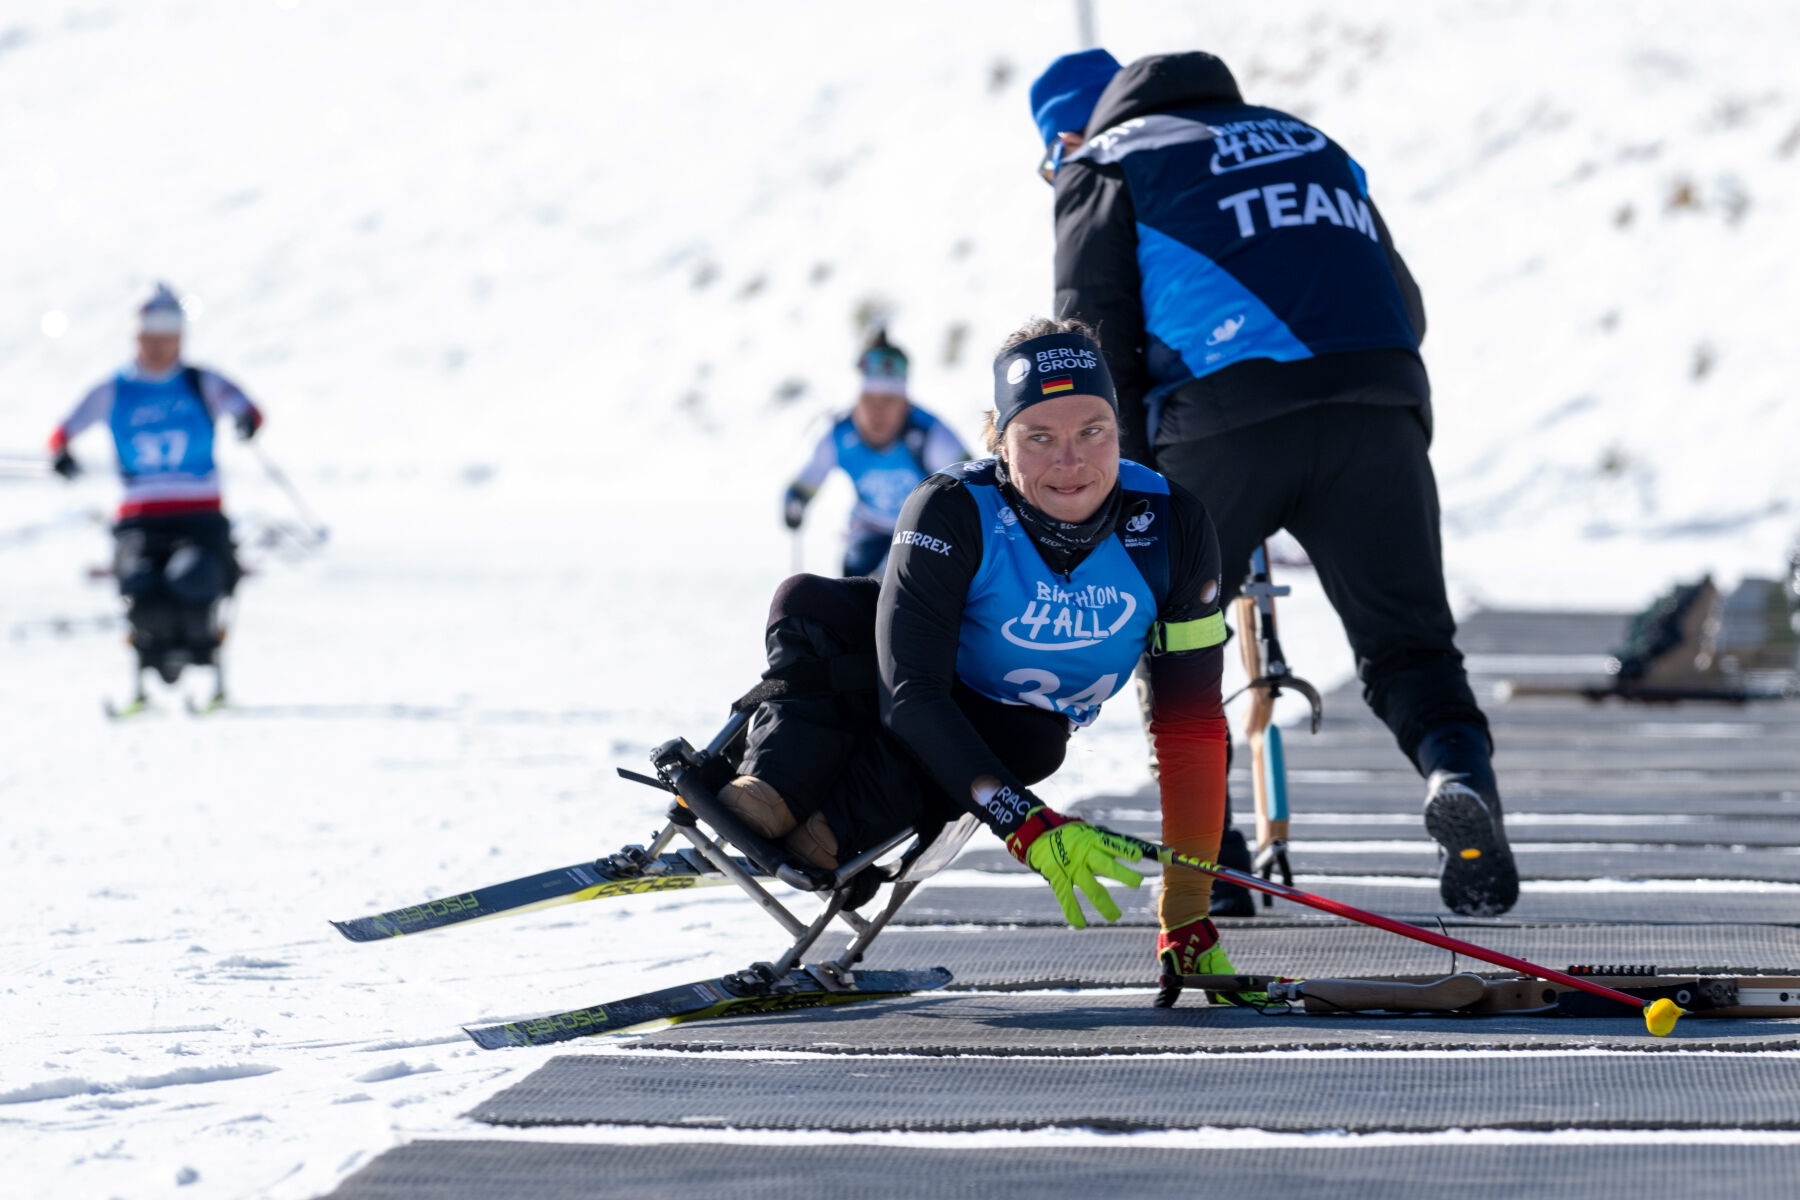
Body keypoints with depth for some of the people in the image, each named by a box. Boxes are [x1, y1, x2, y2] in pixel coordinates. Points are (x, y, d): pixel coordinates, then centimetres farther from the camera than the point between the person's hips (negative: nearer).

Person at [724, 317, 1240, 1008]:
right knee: (808, 602, -32)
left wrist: (1188, 920, -27)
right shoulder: (954, 514, -33)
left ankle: (834, 832, -36)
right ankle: (773, 793, -44)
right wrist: (1028, 827, -49)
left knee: (1034, 741, -36)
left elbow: (1190, 725, -23)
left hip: (1013, 726, 2)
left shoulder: (1171, 530, -26)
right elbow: (912, 694, -37)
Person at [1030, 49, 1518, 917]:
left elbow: (1094, 343, 6)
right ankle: (1458, 771, -19)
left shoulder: (1101, 167, 17)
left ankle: (1207, 861, 7)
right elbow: (1404, 305, 29)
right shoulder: (1303, 140, 32)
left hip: (1224, 419, -3)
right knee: (1408, 646, 11)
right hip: (1379, 409, 3)